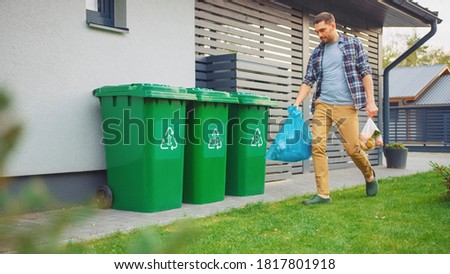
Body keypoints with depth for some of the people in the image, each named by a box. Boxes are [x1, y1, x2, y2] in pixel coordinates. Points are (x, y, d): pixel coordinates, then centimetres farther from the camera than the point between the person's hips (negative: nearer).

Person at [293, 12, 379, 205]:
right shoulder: (317, 53, 14)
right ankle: (323, 194, -3)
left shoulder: (353, 44, 5)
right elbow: (308, 81, 11)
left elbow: (365, 72, 1)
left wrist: (370, 101, -7)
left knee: (352, 148, -2)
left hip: (346, 106, -3)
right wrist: (296, 104, -2)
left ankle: (370, 177, 28)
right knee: (317, 147, -8)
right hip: (322, 105, 3)